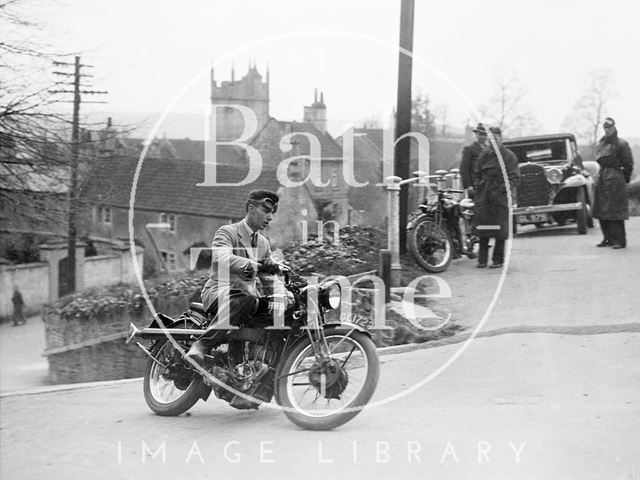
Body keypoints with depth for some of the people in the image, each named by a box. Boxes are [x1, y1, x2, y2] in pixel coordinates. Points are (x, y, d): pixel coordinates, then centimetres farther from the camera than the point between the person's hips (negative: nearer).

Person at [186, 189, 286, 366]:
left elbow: (270, 280, 20)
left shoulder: (263, 244, 22)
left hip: (248, 295, 7)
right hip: (219, 292, -7)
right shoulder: (227, 232, -2)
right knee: (245, 300, -39)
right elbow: (221, 259, -24)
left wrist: (284, 295, -3)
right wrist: (254, 265, -39)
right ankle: (201, 344, -43)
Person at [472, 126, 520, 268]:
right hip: (484, 196, 3)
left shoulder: (509, 156, -1)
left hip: (501, 195, -3)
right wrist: (477, 187, 5)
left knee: (500, 229, -3)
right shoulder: (484, 154, 12)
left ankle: (498, 259, 5)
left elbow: (514, 177, -6)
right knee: (482, 229, -1)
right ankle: (482, 260, 6)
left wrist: (502, 190, -17)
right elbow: (476, 173, 20)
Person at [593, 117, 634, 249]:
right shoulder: (600, 144, 14)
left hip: (615, 179, -7)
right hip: (601, 179, 7)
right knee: (601, 211, 7)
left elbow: (628, 163, -3)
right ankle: (608, 238, 16)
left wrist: (625, 178, -1)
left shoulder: (621, 144, -5)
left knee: (615, 211, -9)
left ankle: (619, 240, -6)